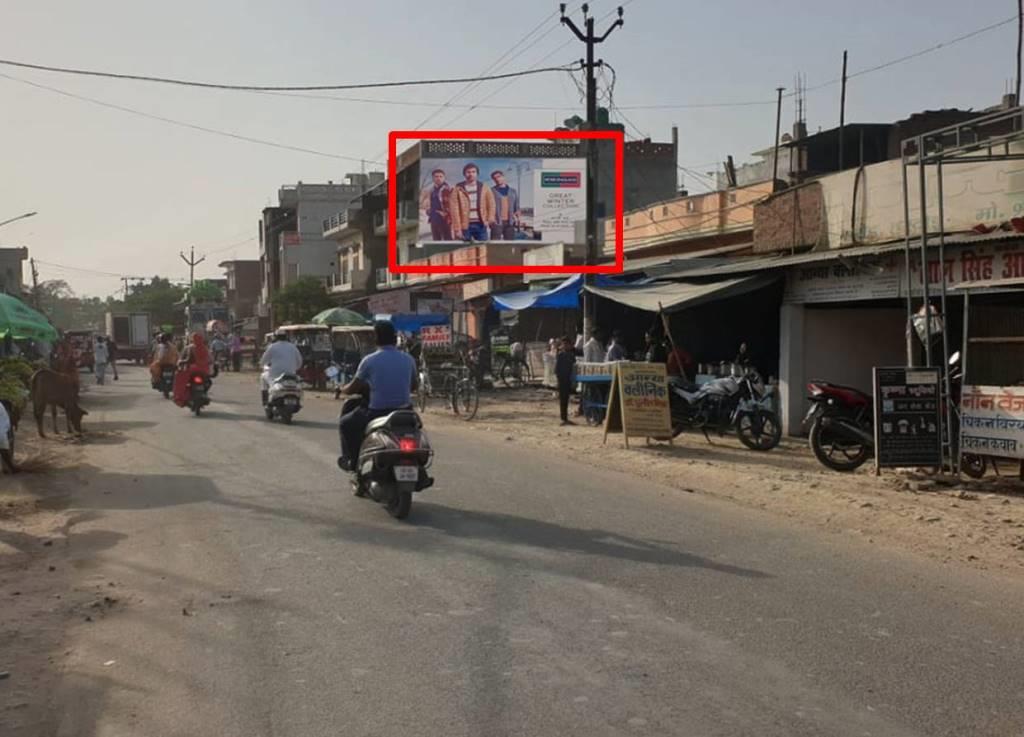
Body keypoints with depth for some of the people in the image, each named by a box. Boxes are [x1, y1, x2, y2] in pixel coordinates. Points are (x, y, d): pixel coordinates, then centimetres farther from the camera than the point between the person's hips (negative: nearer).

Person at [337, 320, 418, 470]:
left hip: (377, 412, -3)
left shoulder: (370, 360, -8)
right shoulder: (408, 359, 2)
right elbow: (414, 385, 17)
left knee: (345, 423, 21)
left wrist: (343, 389, 23)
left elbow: (354, 388, 1)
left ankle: (352, 461, 19)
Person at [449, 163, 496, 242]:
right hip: (465, 226, -2)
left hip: (481, 224, 2)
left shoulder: (484, 188, 9)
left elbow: (491, 204, 11)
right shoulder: (458, 190, 1)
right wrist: (457, 229, -10)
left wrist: (490, 218, -7)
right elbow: (455, 210, -3)